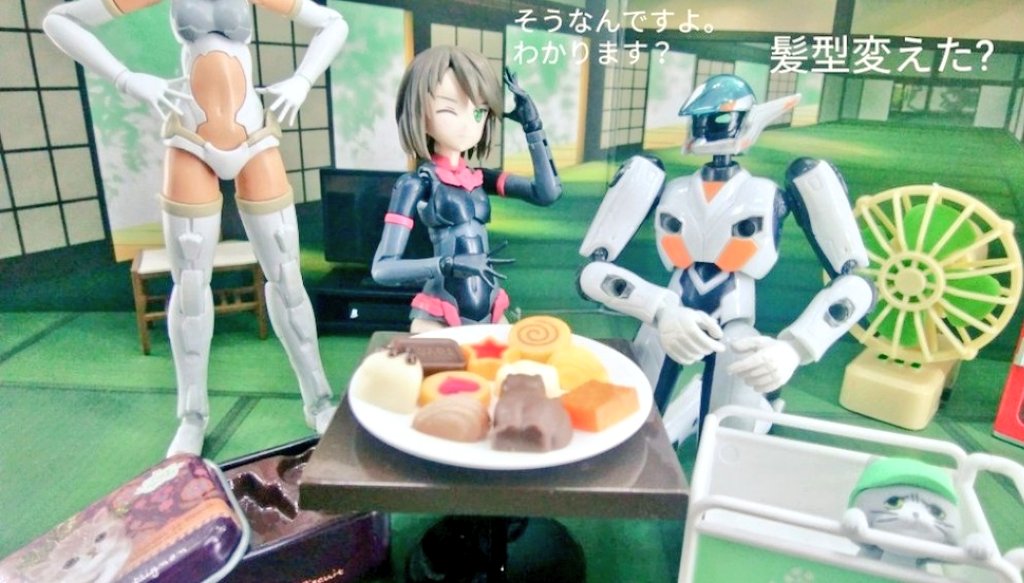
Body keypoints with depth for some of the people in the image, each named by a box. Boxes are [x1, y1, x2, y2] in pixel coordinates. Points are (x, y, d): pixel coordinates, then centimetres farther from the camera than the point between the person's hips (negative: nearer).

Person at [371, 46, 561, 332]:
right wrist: (450, 264, -29)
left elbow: (548, 193, -4)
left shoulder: (481, 178, 7)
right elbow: (382, 268, -15)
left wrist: (532, 126, -3)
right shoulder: (416, 183, -8)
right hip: (438, 318, -5)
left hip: (490, 313, 5)